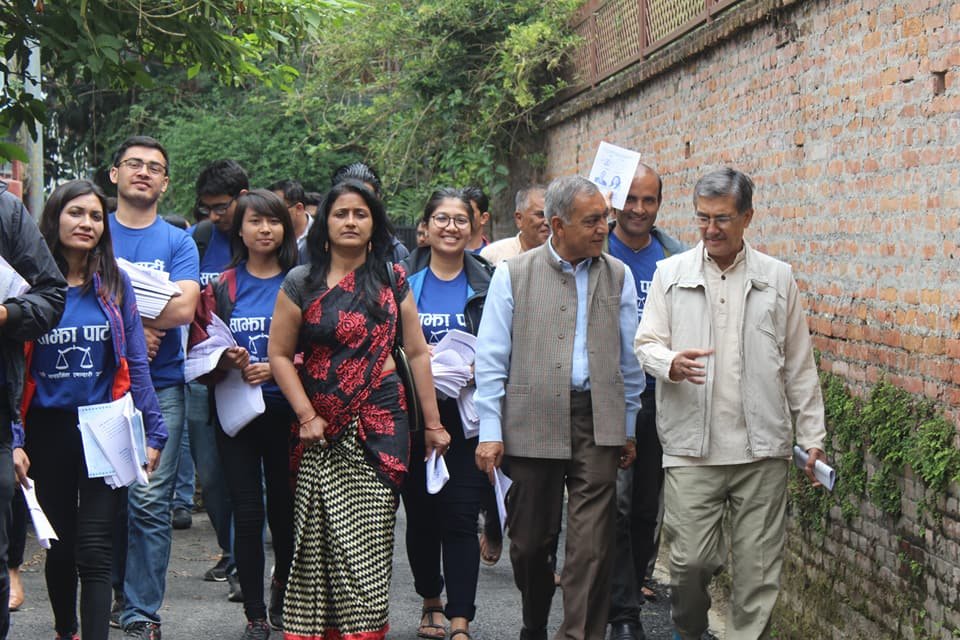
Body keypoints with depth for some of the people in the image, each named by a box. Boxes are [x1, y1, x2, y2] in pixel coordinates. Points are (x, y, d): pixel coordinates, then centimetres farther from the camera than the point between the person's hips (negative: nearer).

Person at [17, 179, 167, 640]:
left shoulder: (114, 285, 2)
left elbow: (135, 364, 4)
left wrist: (152, 432, 0)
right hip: (48, 432, 0)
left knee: (94, 551, -6)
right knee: (60, 546, 14)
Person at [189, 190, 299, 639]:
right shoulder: (221, 288, 7)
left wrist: (277, 368, -15)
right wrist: (230, 362, -12)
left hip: (286, 411, -1)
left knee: (284, 508, 7)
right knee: (247, 512, -1)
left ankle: (283, 600, 30)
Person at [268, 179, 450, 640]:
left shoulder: (392, 280, 8)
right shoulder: (301, 283, 4)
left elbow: (417, 352, 9)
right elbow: (279, 355, 4)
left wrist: (432, 423, 8)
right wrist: (307, 416, -6)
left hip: (380, 424, 0)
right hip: (323, 430, 0)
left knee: (370, 541, -3)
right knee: (320, 540, -3)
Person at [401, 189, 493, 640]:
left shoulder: (488, 281, 4)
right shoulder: (402, 278, 5)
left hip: (466, 415, -1)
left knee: (460, 518, -6)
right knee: (420, 513, 10)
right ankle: (431, 602, 30)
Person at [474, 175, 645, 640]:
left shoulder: (618, 277, 7)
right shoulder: (513, 274, 2)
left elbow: (629, 359, 12)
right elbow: (491, 359, 1)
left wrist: (628, 427, 12)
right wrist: (490, 431, -3)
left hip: (597, 422, 1)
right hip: (531, 422, -1)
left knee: (592, 544, -5)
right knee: (530, 540, 10)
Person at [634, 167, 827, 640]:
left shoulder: (777, 278, 8)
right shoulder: (670, 274, 7)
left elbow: (799, 366, 10)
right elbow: (647, 343, 4)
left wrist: (813, 437, 7)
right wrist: (671, 363, -19)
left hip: (762, 446, 1)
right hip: (692, 445, -1)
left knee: (759, 565, 2)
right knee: (690, 558, -1)